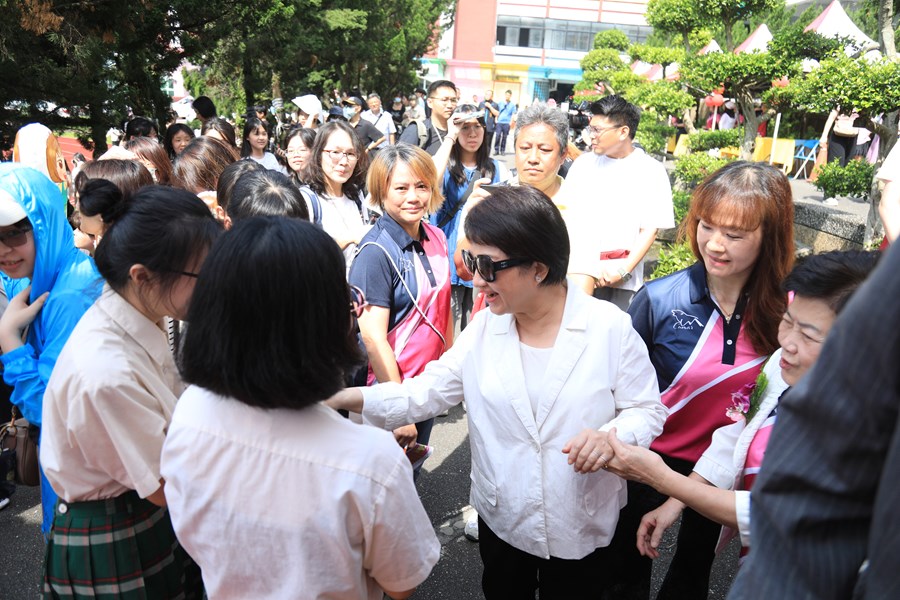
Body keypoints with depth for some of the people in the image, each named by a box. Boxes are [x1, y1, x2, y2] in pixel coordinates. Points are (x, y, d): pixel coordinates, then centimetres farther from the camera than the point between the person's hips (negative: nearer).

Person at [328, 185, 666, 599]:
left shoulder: (609, 326, -16)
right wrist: (345, 398, -19)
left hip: (583, 527, -2)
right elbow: (426, 392, -8)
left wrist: (612, 437, -30)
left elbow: (647, 409, -8)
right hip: (501, 521, 3)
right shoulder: (484, 328, -6)